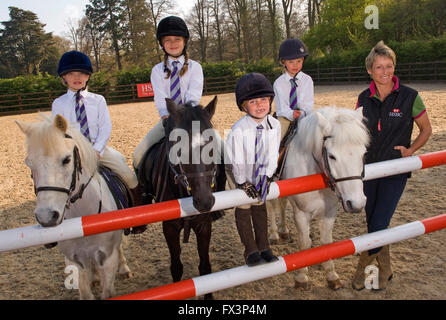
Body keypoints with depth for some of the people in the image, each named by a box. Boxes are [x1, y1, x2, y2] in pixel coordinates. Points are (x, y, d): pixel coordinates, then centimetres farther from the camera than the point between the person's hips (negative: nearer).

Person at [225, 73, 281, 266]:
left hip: (260, 172, 4)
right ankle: (251, 251, 17)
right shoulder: (239, 130, -30)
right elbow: (236, 160, -24)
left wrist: (266, 176, -13)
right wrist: (243, 183, -20)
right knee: (243, 208, 4)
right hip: (238, 172, -4)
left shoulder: (274, 125, -17)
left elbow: (272, 154, -9)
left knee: (260, 205, 14)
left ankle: (263, 247, 27)